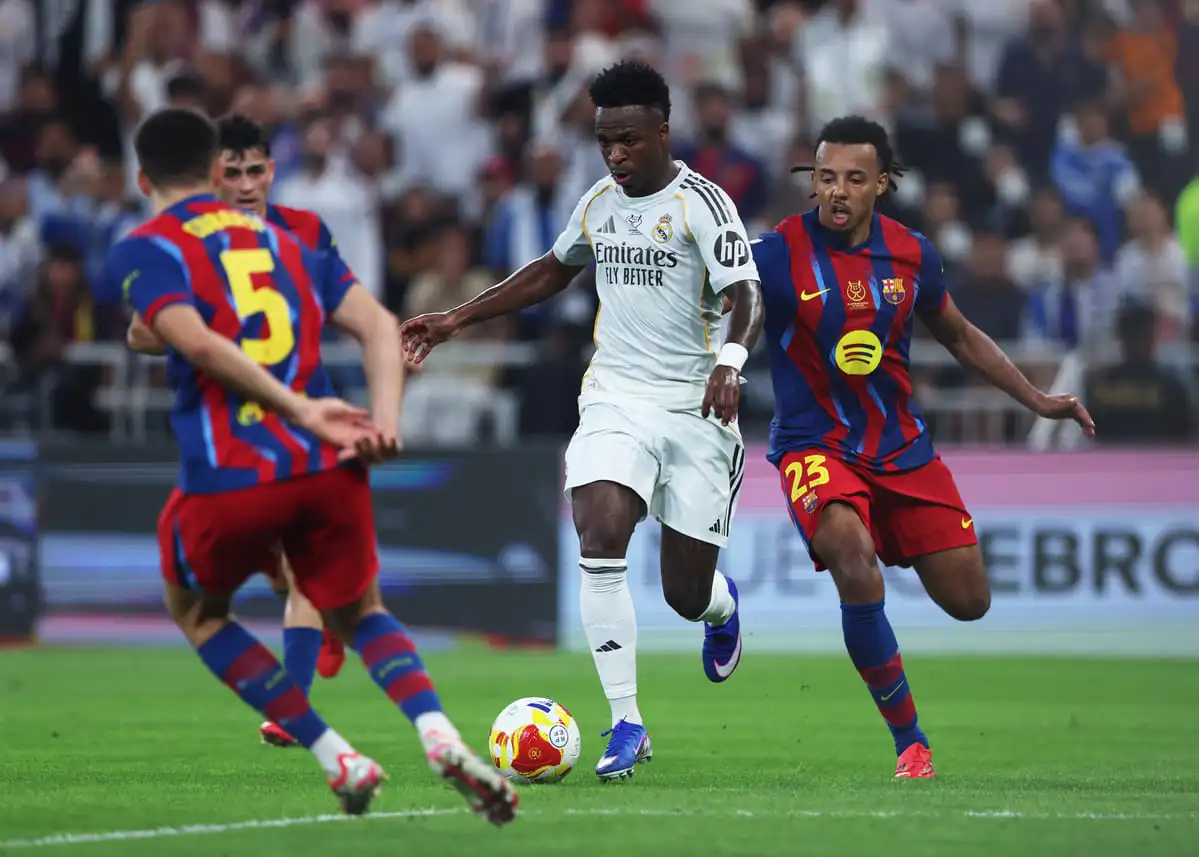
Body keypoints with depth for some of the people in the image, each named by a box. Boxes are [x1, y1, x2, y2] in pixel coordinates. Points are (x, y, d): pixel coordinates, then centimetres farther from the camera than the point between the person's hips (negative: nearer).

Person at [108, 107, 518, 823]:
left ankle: (337, 757, 11)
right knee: (360, 613, 26)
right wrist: (385, 420, -4)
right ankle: (442, 738, -5)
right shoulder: (284, 241, 21)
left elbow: (195, 341, -14)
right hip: (329, 468, 4)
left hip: (230, 479, -4)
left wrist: (303, 410, -14)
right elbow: (377, 323, 9)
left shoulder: (143, 250, 5)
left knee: (196, 612, 25)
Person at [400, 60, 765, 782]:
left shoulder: (700, 203, -11)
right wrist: (457, 320, 23)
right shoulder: (599, 203, 8)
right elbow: (553, 271, 26)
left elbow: (747, 298, -21)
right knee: (600, 540, -22)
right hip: (615, 400, 4)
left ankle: (722, 605, 43)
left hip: (696, 408, -4)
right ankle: (627, 725, -16)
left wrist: (731, 358, -42)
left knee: (687, 594, 1)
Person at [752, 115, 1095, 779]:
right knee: (857, 569, -32)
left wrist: (1036, 399, 12)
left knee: (969, 602, 5)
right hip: (814, 444, -4)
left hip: (902, 444, 4)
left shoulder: (912, 254, 0)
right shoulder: (777, 256, -14)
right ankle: (910, 742, -15)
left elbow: (960, 336, 15)